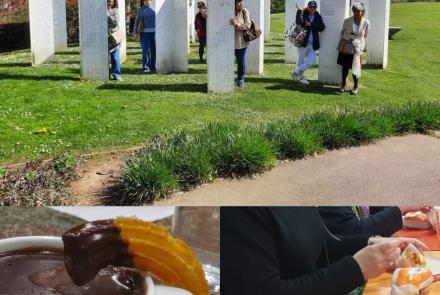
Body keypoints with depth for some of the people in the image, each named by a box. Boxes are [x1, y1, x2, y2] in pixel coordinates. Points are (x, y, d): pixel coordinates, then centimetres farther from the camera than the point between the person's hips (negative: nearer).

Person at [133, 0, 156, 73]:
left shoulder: (154, 9, 7)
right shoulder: (140, 10, 7)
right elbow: (136, 21, 9)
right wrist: (136, 32, 2)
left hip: (154, 32, 1)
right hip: (144, 33, -1)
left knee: (154, 50, 2)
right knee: (145, 50, -3)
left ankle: (153, 67, 11)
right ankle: (146, 68, -1)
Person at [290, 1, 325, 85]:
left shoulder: (318, 17, 9)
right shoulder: (303, 15, -3)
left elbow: (322, 27, -8)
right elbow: (299, 22, -25)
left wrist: (310, 24, -14)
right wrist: (299, 11, -22)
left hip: (313, 44, 4)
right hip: (303, 42, -4)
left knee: (311, 62, -3)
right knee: (301, 61, 4)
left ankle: (296, 72, 13)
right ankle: (300, 77, 22)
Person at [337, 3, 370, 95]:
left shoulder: (366, 23, -8)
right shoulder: (347, 21, -7)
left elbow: (365, 36, 5)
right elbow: (342, 32, 7)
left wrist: (363, 47, 8)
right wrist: (342, 44, 1)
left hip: (357, 47, -1)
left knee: (355, 67, -2)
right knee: (345, 66, 9)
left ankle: (356, 87, 14)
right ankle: (343, 84, 26)